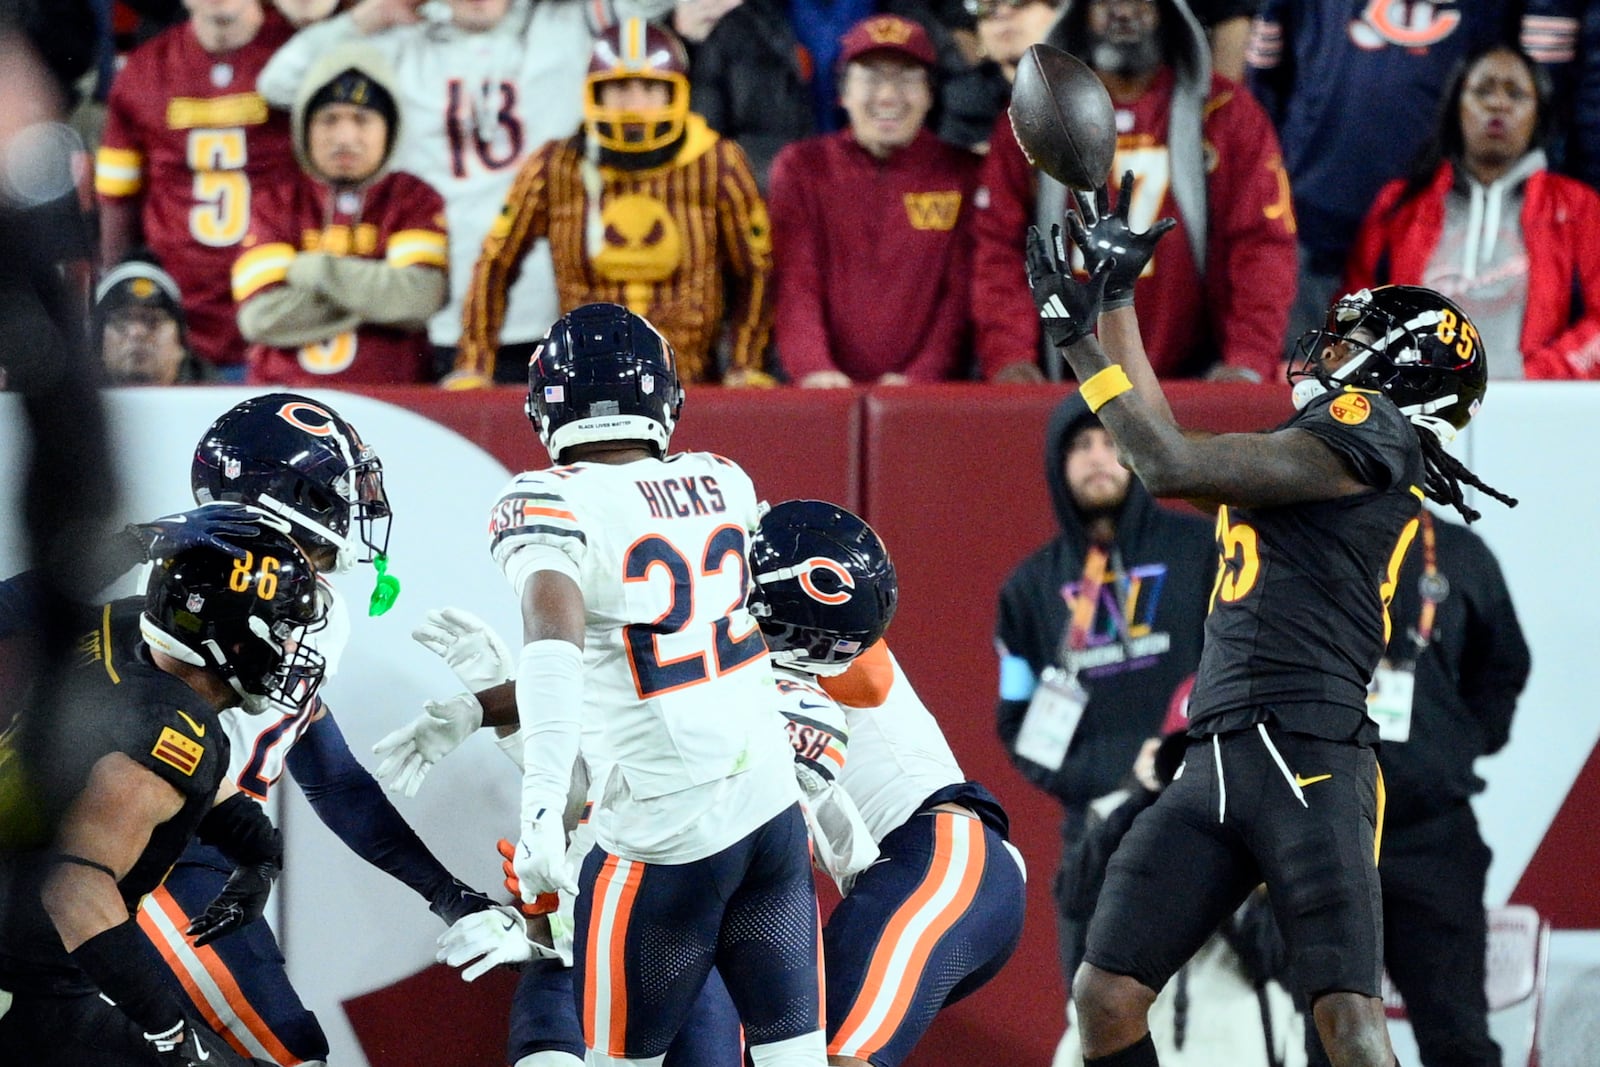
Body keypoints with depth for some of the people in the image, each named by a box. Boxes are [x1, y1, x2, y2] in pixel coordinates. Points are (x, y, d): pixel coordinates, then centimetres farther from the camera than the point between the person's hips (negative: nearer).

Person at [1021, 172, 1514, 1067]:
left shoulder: (1368, 434, -2)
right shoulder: (1312, 450, 26)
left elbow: (1172, 467, -7)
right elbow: (1165, 450, 36)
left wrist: (1082, 341, 3)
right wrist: (1116, 298, 39)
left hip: (1308, 758, -9)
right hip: (1217, 762, 9)